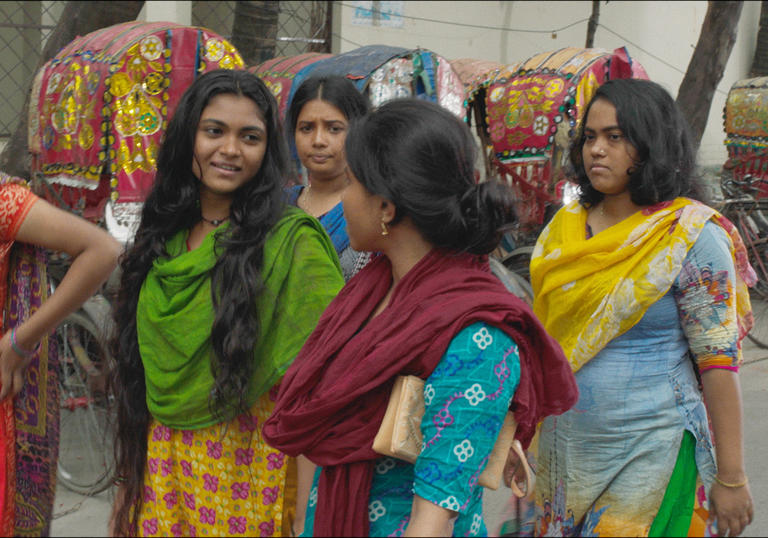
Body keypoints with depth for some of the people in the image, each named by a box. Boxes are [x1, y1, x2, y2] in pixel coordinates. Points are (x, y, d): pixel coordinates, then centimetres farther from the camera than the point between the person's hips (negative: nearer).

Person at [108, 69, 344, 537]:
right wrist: (129, 480, 14)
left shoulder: (291, 240, -12)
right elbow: (139, 369, 12)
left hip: (248, 470, -5)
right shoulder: (165, 235, 6)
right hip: (164, 467, 5)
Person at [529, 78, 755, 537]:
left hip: (650, 455, -5)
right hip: (563, 448, 5)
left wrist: (731, 477, -13)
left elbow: (719, 362, -13)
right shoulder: (564, 228, 4)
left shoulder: (692, 237, -12)